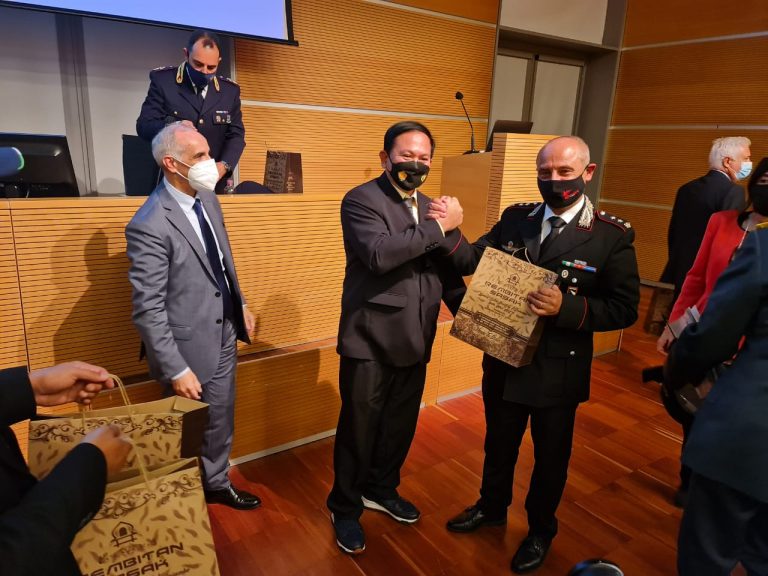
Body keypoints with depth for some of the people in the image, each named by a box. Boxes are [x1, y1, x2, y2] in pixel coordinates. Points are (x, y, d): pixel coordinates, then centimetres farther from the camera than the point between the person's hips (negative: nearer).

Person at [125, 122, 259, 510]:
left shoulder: (207, 198, 0)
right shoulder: (149, 226, -25)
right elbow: (148, 310, -23)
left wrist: (240, 305, 16)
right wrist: (176, 370, -21)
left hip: (224, 335, 7)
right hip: (190, 346, -7)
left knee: (221, 420, 23)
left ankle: (217, 483, 47)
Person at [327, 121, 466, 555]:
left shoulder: (430, 207, 10)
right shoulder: (361, 200, -11)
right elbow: (379, 254, -29)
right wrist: (439, 227, -22)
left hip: (415, 340, 6)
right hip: (371, 340, -6)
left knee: (401, 426, 20)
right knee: (359, 429, 10)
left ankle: (381, 490, 45)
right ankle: (346, 507, 33)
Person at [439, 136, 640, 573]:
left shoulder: (613, 236, -13)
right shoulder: (516, 219, -2)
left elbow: (624, 309, -14)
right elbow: (474, 261, -6)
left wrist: (567, 307, -29)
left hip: (559, 370, -3)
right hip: (504, 360, 3)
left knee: (551, 456, 18)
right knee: (499, 444, 23)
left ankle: (541, 529, 45)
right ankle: (492, 507, 50)